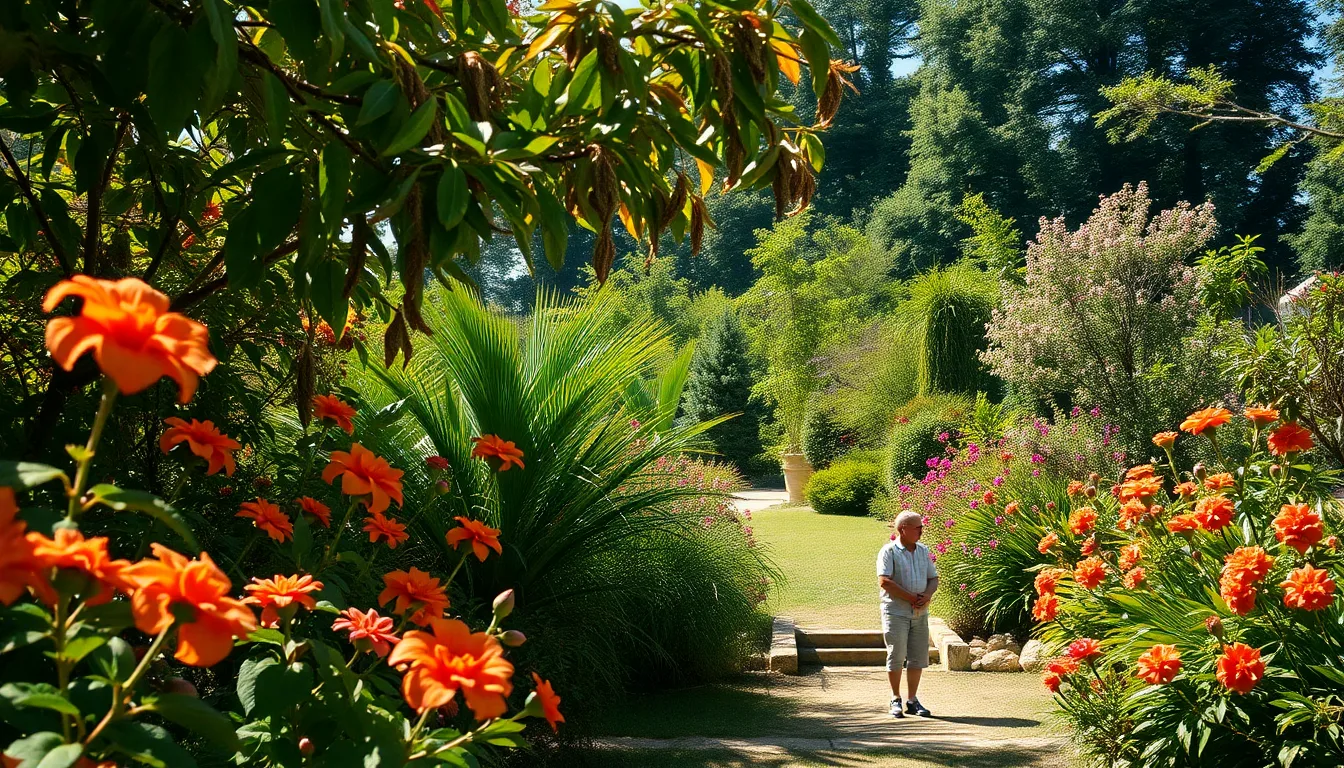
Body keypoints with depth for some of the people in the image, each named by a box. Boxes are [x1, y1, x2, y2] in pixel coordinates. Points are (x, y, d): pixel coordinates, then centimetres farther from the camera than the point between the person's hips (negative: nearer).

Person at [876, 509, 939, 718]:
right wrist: (911, 597, -16)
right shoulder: (889, 551, -6)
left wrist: (927, 595, -6)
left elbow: (933, 578, 16)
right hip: (896, 612, -6)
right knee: (896, 656, -3)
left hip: (920, 613, 6)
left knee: (918, 657, 6)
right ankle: (896, 699, 10)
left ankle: (912, 700, 17)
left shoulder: (923, 551, 13)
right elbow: (884, 581, -16)